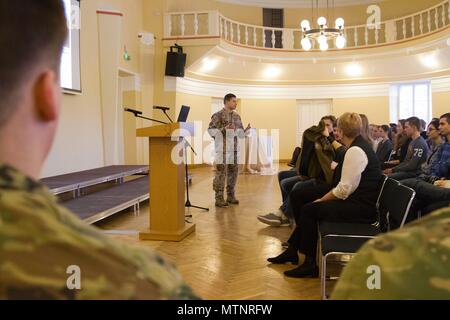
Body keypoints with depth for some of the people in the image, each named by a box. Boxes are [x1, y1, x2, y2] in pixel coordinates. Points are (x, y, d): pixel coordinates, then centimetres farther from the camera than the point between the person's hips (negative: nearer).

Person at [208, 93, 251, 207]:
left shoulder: (237, 116, 14)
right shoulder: (218, 115, -5)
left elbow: (240, 134, 16)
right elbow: (210, 130, -11)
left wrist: (247, 129, -4)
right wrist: (224, 129, -21)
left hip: (234, 149, 7)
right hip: (222, 149, -6)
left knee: (233, 172, 9)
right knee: (221, 173, -4)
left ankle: (231, 196, 21)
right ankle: (219, 198, 2)